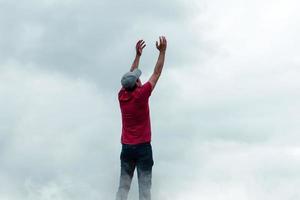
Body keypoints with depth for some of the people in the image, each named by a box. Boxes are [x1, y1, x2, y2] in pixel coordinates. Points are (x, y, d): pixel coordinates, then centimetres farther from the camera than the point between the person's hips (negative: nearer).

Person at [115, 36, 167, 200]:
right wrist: (162, 51, 2)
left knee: (123, 187, 4)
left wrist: (138, 55, 22)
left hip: (126, 148, 5)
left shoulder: (121, 96, 2)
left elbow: (131, 75, 17)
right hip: (143, 147, -5)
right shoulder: (141, 95, -11)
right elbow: (157, 73, -4)